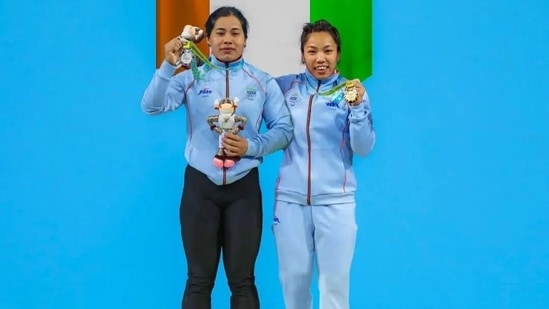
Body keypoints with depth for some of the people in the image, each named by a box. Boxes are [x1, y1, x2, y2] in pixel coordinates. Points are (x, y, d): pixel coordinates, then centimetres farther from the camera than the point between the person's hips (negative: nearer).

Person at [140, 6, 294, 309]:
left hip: (244, 186, 1)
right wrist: (169, 65, -23)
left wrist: (252, 146, -15)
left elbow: (284, 129, 0)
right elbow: (151, 106, -12)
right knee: (199, 278, 7)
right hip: (200, 185, -1)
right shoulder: (191, 78, 1)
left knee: (242, 279, 8)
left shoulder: (263, 82, 4)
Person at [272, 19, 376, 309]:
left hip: (335, 200, -1)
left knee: (335, 282, 3)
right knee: (293, 278, 10)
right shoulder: (285, 86, 4)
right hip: (290, 198, 2)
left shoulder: (351, 91, 0)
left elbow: (363, 148, -4)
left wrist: (357, 108, -17)